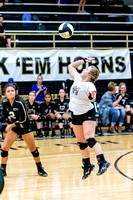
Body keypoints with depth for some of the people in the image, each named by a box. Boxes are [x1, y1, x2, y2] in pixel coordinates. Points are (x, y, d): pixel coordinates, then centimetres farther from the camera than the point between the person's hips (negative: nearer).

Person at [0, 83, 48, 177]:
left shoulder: (20, 102, -25)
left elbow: (24, 119, -23)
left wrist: (11, 125, -26)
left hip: (24, 127, -4)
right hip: (13, 128, 4)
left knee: (33, 149, 3)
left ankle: (40, 169, 20)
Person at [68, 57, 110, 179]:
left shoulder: (90, 85, -19)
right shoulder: (77, 79, 2)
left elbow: (93, 99, -35)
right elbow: (71, 66, 15)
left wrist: (92, 97, -56)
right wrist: (84, 60, 9)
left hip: (88, 114, -7)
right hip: (76, 115, 7)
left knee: (89, 139, -24)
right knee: (81, 143, 10)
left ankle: (102, 162, -27)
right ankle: (87, 166, 20)